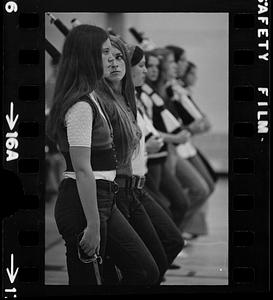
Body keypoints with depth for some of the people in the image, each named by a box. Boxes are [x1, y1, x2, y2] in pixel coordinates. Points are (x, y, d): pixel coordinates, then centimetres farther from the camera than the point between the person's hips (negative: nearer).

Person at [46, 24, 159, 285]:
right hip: (81, 204, -10)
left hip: (102, 200, 10)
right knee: (87, 281, 1)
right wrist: (92, 225, -23)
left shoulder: (90, 98, 13)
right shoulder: (81, 105, -18)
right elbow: (82, 169, -23)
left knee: (145, 271, 13)